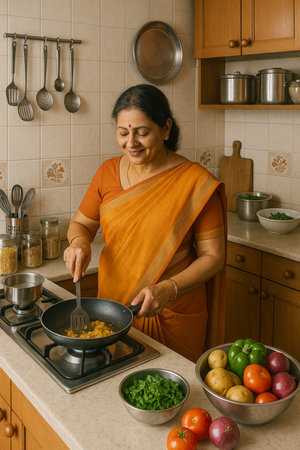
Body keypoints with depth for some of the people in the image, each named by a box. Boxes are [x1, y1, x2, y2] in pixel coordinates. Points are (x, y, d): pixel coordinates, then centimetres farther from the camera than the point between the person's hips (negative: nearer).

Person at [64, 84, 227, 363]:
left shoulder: (196, 182, -13)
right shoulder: (108, 172, -1)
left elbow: (213, 256, -10)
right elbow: (81, 222, 12)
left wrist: (168, 289, -23)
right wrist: (79, 241, -11)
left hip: (174, 316, -3)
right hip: (113, 305, 4)